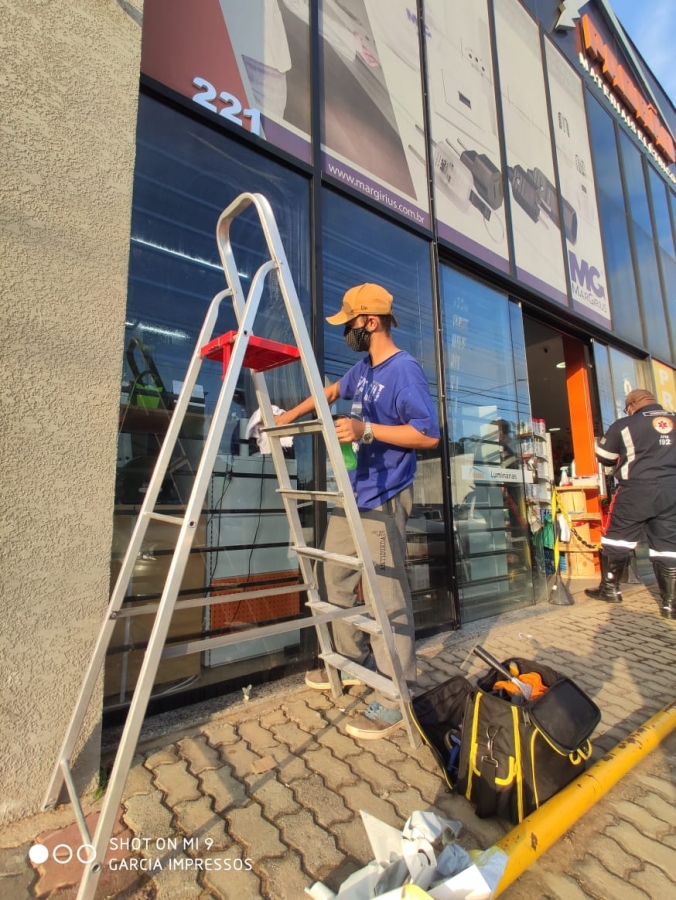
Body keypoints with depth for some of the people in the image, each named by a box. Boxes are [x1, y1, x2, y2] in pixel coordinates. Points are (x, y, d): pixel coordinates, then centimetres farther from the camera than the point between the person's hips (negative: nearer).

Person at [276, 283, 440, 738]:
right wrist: (292, 414, 30)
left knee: (387, 595, -4)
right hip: (351, 494, 10)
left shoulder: (405, 370, -13)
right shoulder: (363, 368, 13)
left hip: (383, 500, -9)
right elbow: (335, 390, 33)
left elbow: (429, 434, -20)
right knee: (332, 578, 16)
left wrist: (367, 429, -23)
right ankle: (351, 661, 34)